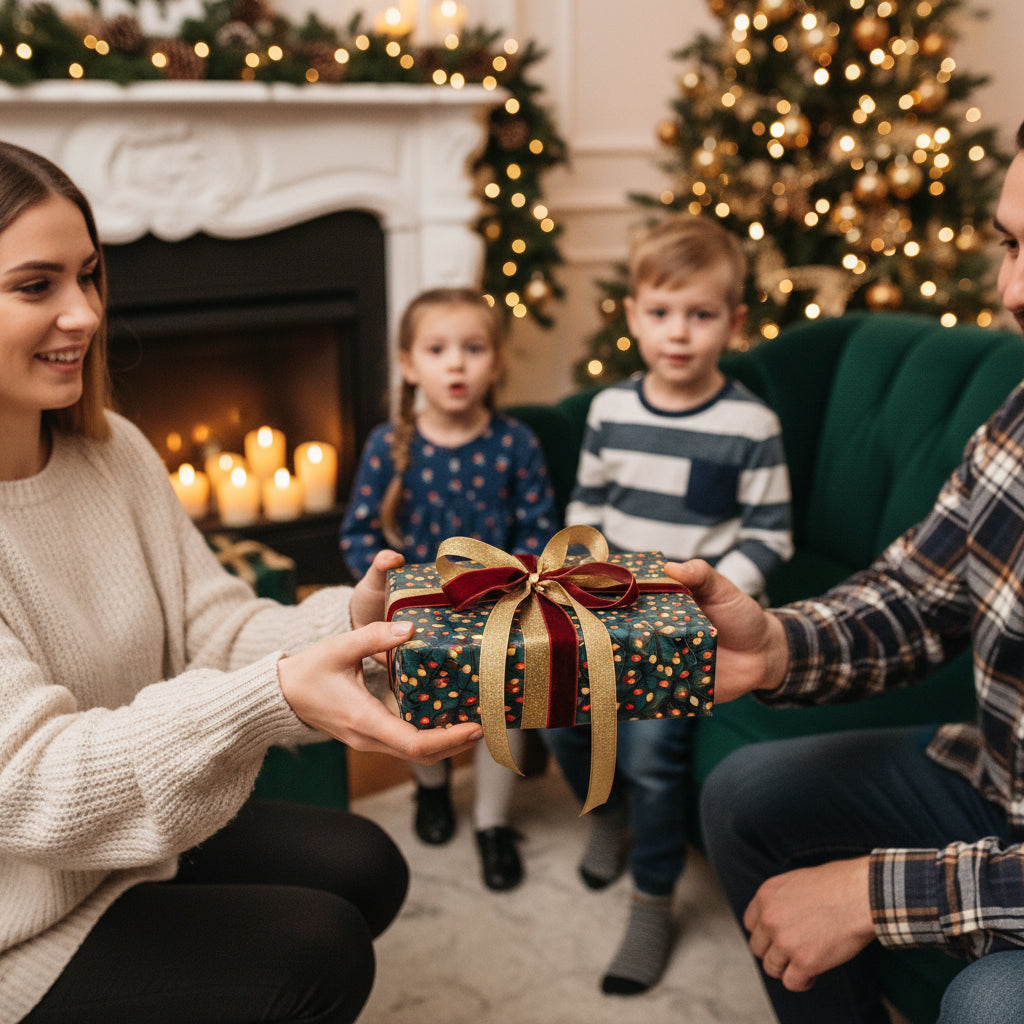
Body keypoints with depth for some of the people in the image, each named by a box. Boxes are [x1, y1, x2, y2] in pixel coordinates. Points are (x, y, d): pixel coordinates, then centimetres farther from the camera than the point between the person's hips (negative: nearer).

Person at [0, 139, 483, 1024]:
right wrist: (273, 700, -46)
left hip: (136, 828, 7)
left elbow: (214, 628, -5)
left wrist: (344, 627, -27)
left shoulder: (110, 451, -2)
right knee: (315, 953, -13)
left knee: (363, 867, 3)